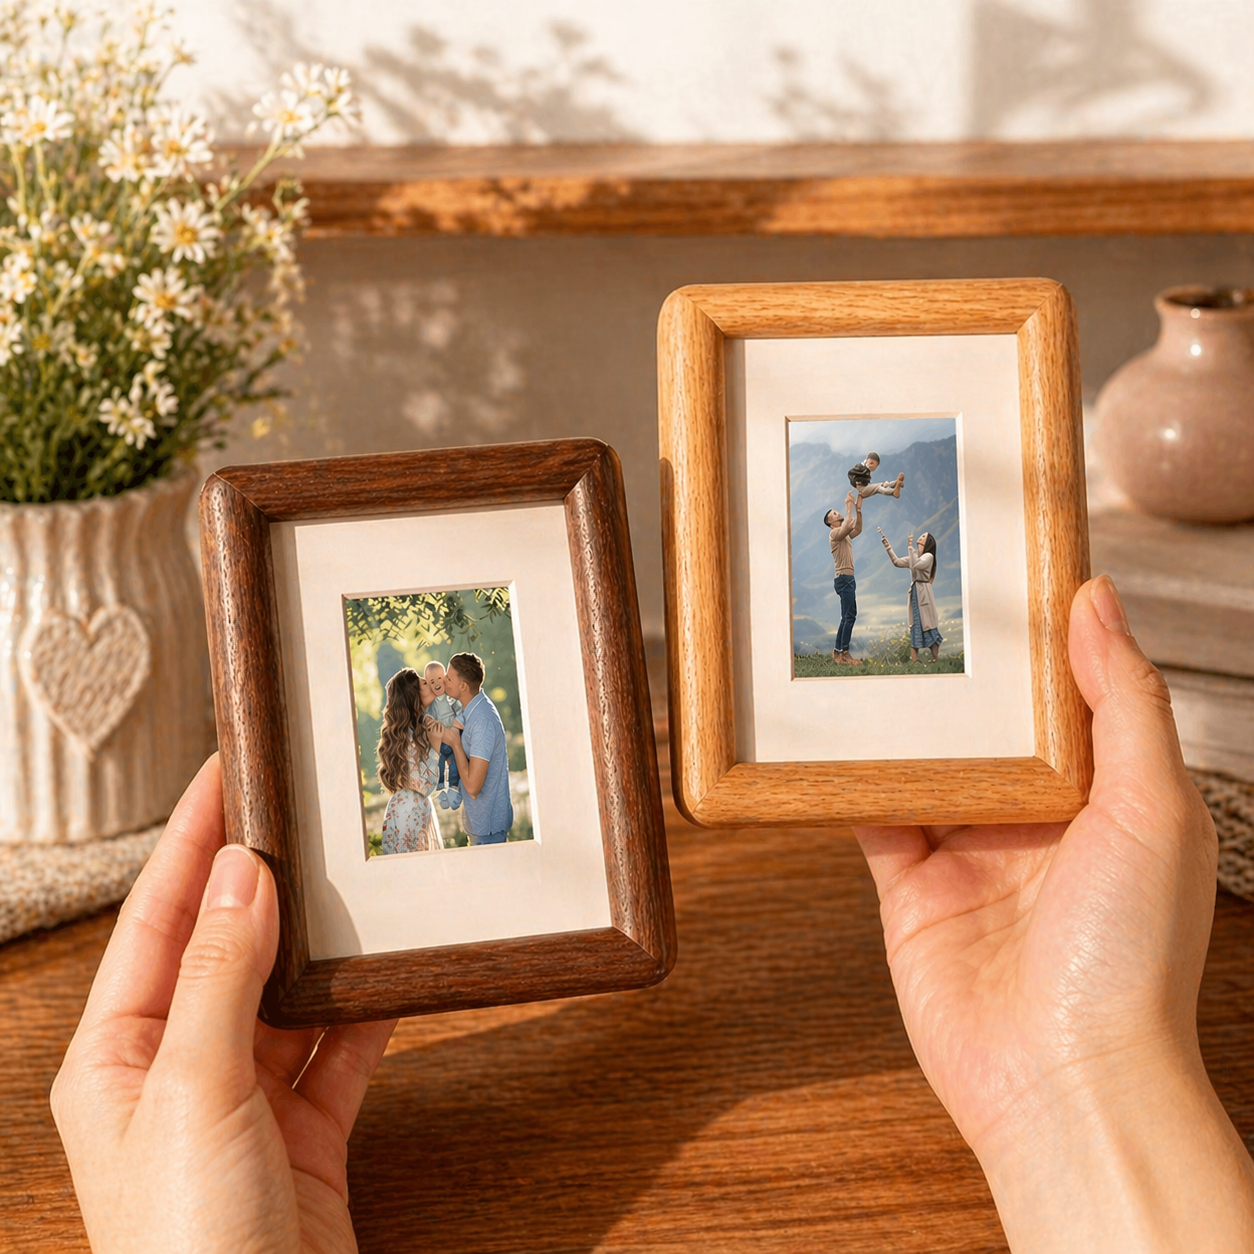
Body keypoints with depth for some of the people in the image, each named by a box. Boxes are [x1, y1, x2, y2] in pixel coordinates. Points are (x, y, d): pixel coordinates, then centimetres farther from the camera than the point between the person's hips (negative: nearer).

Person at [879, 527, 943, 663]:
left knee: (928, 625, -6)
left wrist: (910, 547, -16)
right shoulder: (914, 557, 18)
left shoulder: (928, 556, -5)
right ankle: (914, 659, 1)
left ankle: (935, 658, -3)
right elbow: (897, 562, 10)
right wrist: (886, 544, 5)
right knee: (915, 627, 3)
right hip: (914, 593, 7)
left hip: (924, 593, -7)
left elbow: (915, 565, -21)